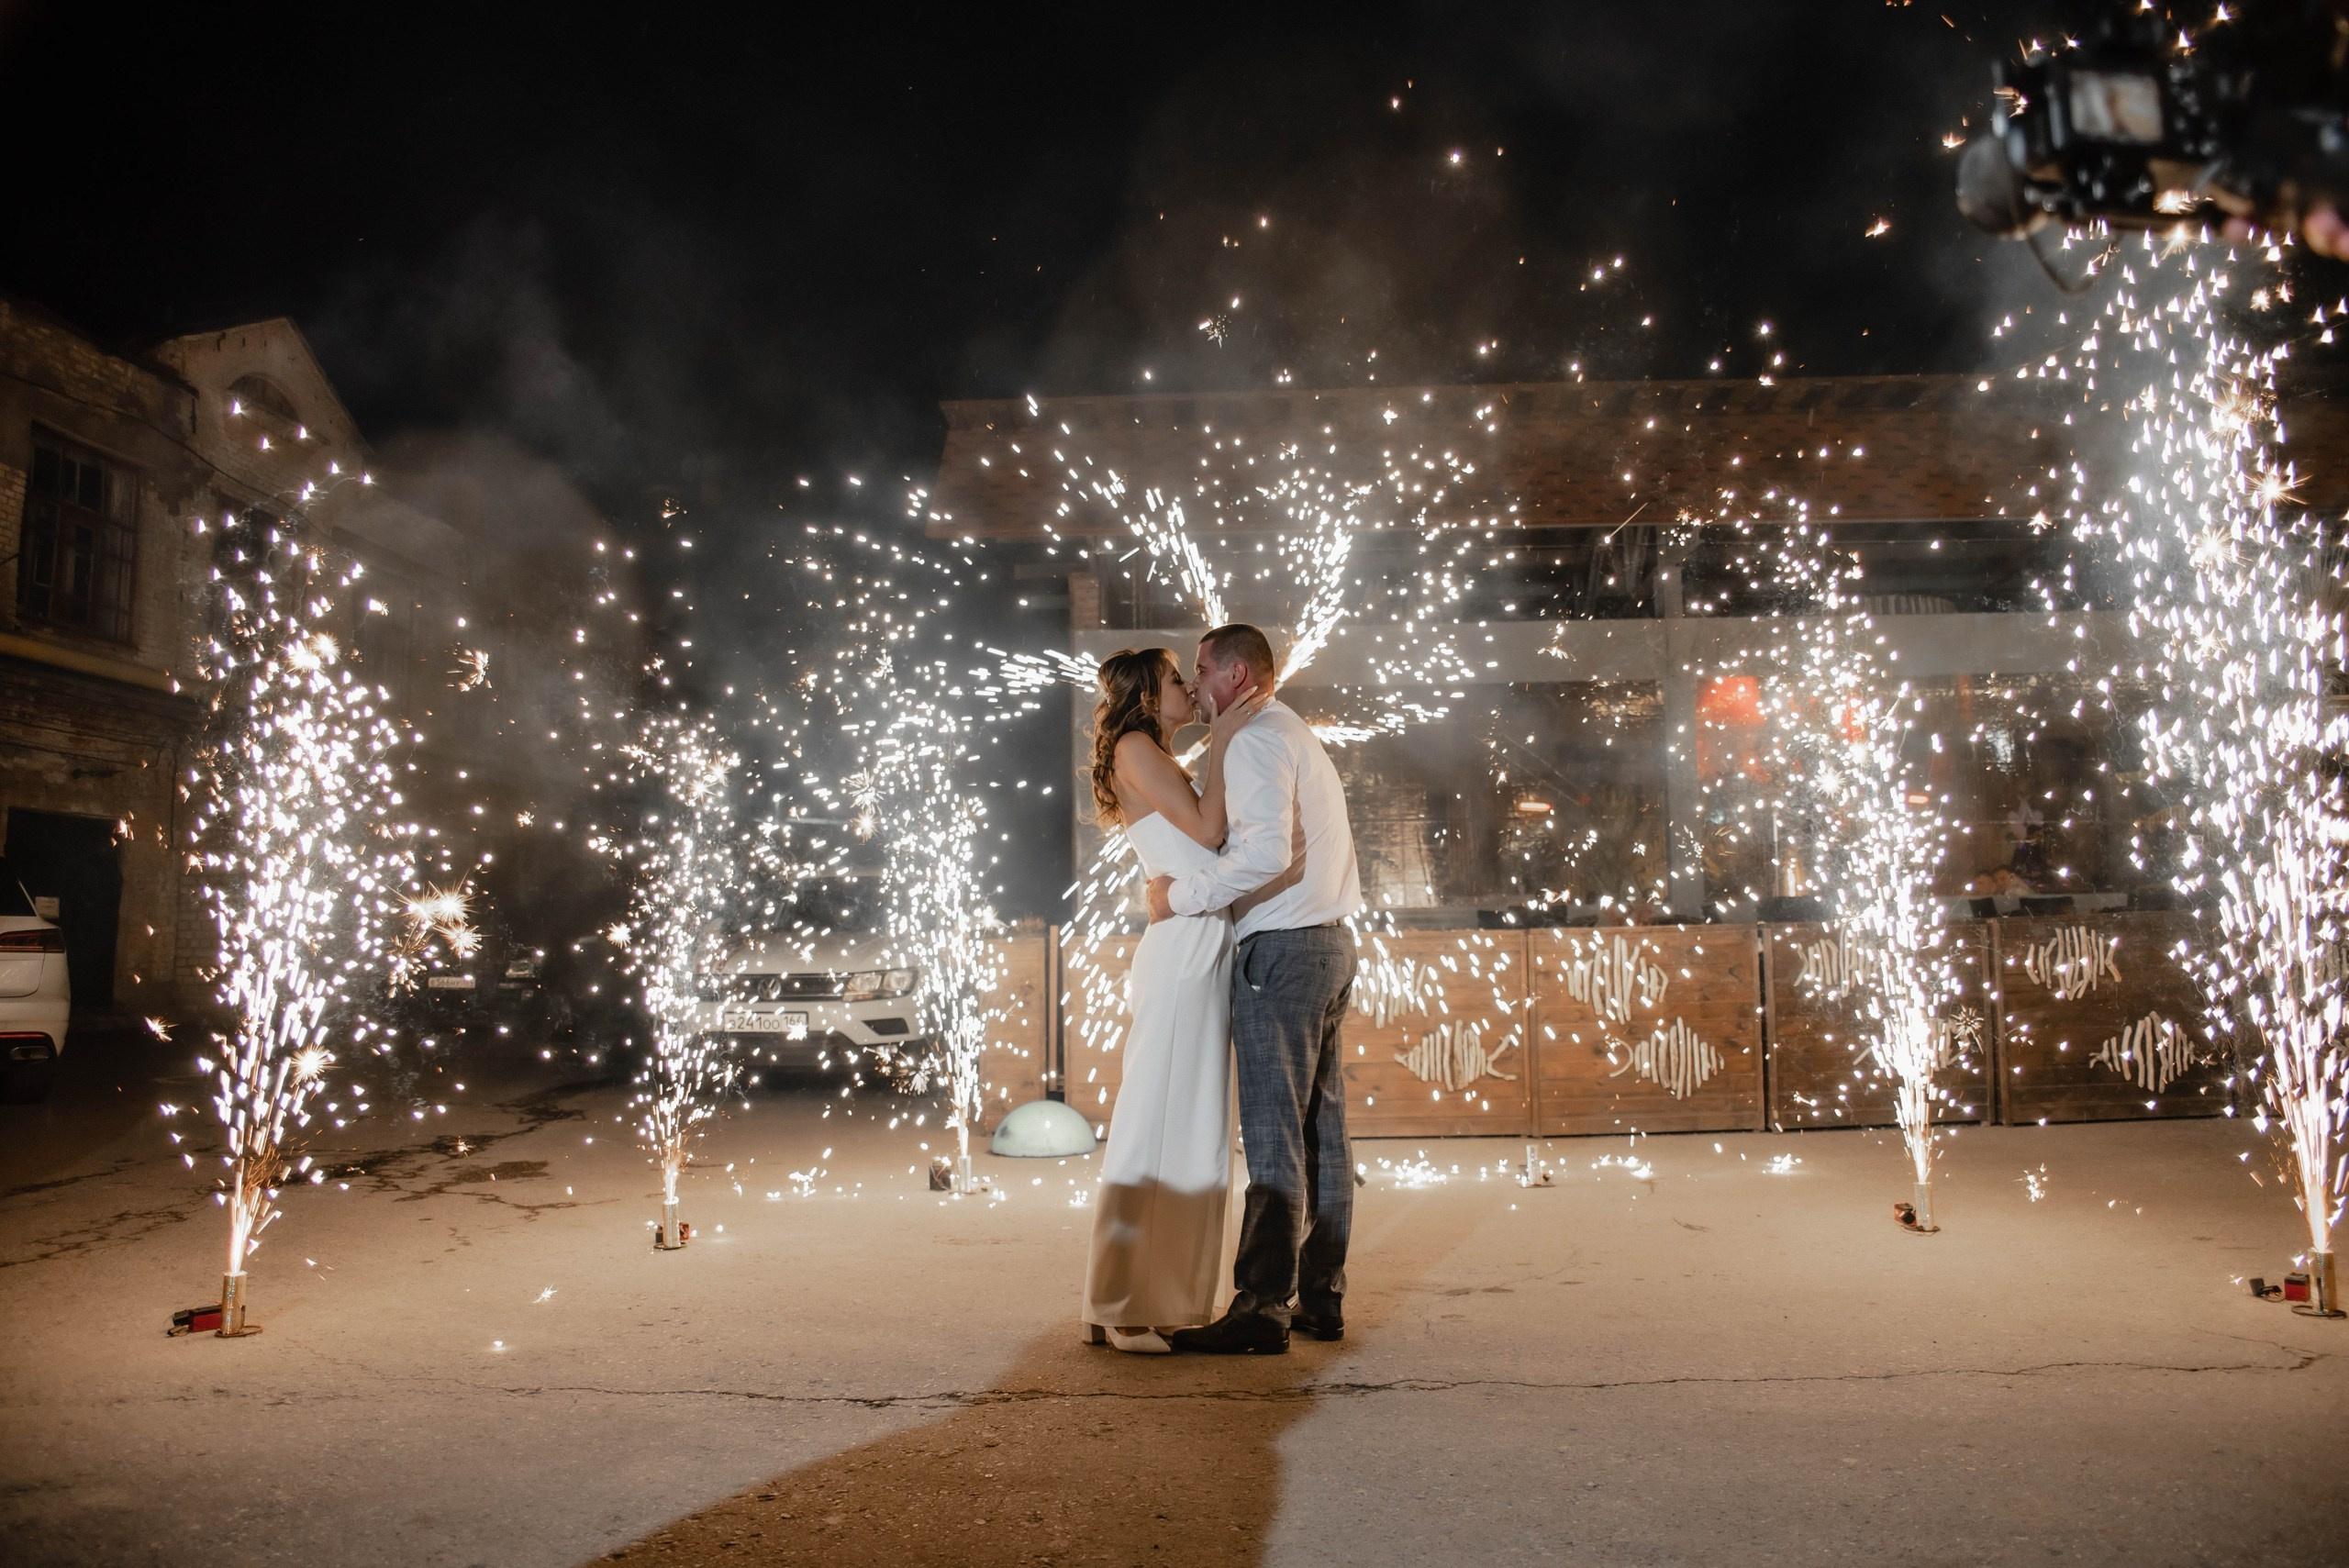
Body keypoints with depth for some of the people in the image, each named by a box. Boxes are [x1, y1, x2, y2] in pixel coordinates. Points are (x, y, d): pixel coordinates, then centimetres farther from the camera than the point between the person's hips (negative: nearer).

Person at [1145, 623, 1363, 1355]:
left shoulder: (1256, 740, -10)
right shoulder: (1302, 737, 22)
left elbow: (1267, 850, -24)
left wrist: (1182, 895, -16)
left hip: (1279, 949, -10)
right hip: (1329, 942, 10)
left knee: (1272, 1137, -9)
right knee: (1321, 1132, 10)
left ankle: (1261, 1308, -7)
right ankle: (1320, 1298, 15)